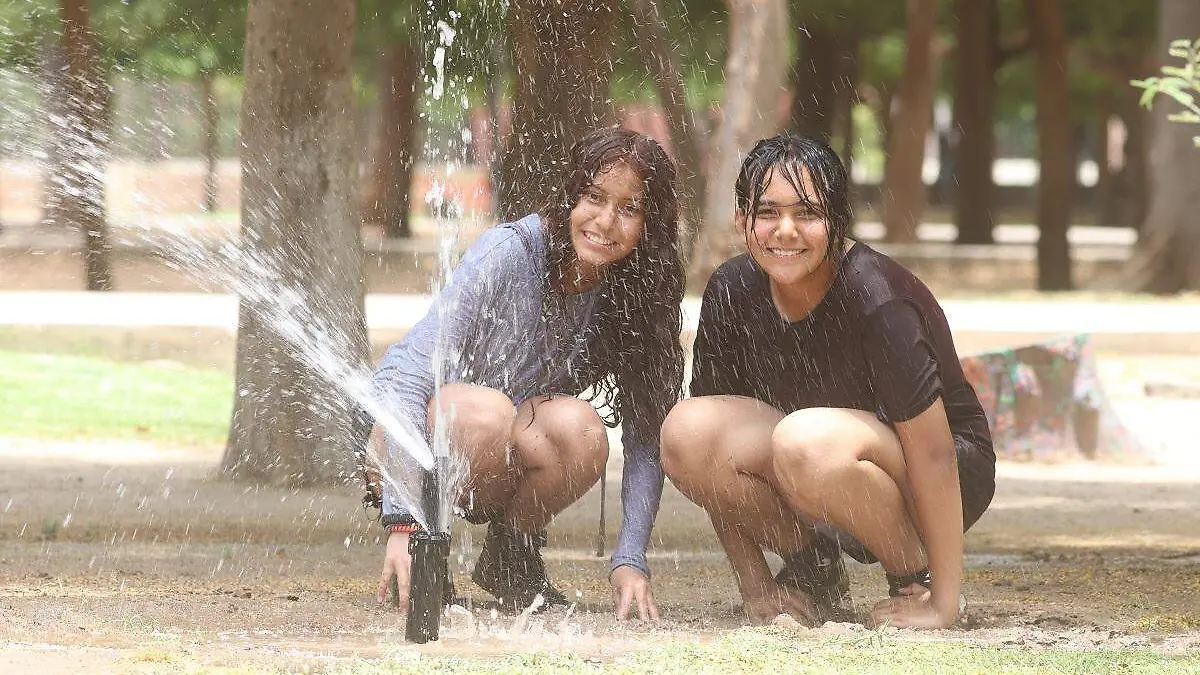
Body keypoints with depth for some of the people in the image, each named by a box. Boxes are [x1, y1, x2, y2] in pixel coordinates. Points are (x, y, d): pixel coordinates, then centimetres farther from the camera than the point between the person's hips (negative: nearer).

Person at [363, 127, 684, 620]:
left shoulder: (633, 297, -9)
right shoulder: (508, 252, -23)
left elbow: (645, 439, -10)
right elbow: (405, 374, -29)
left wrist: (630, 558, -24)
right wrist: (402, 521, -37)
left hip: (507, 461, 4)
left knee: (579, 428, -29)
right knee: (487, 410, -37)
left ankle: (511, 556, -2)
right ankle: (417, 564, -11)